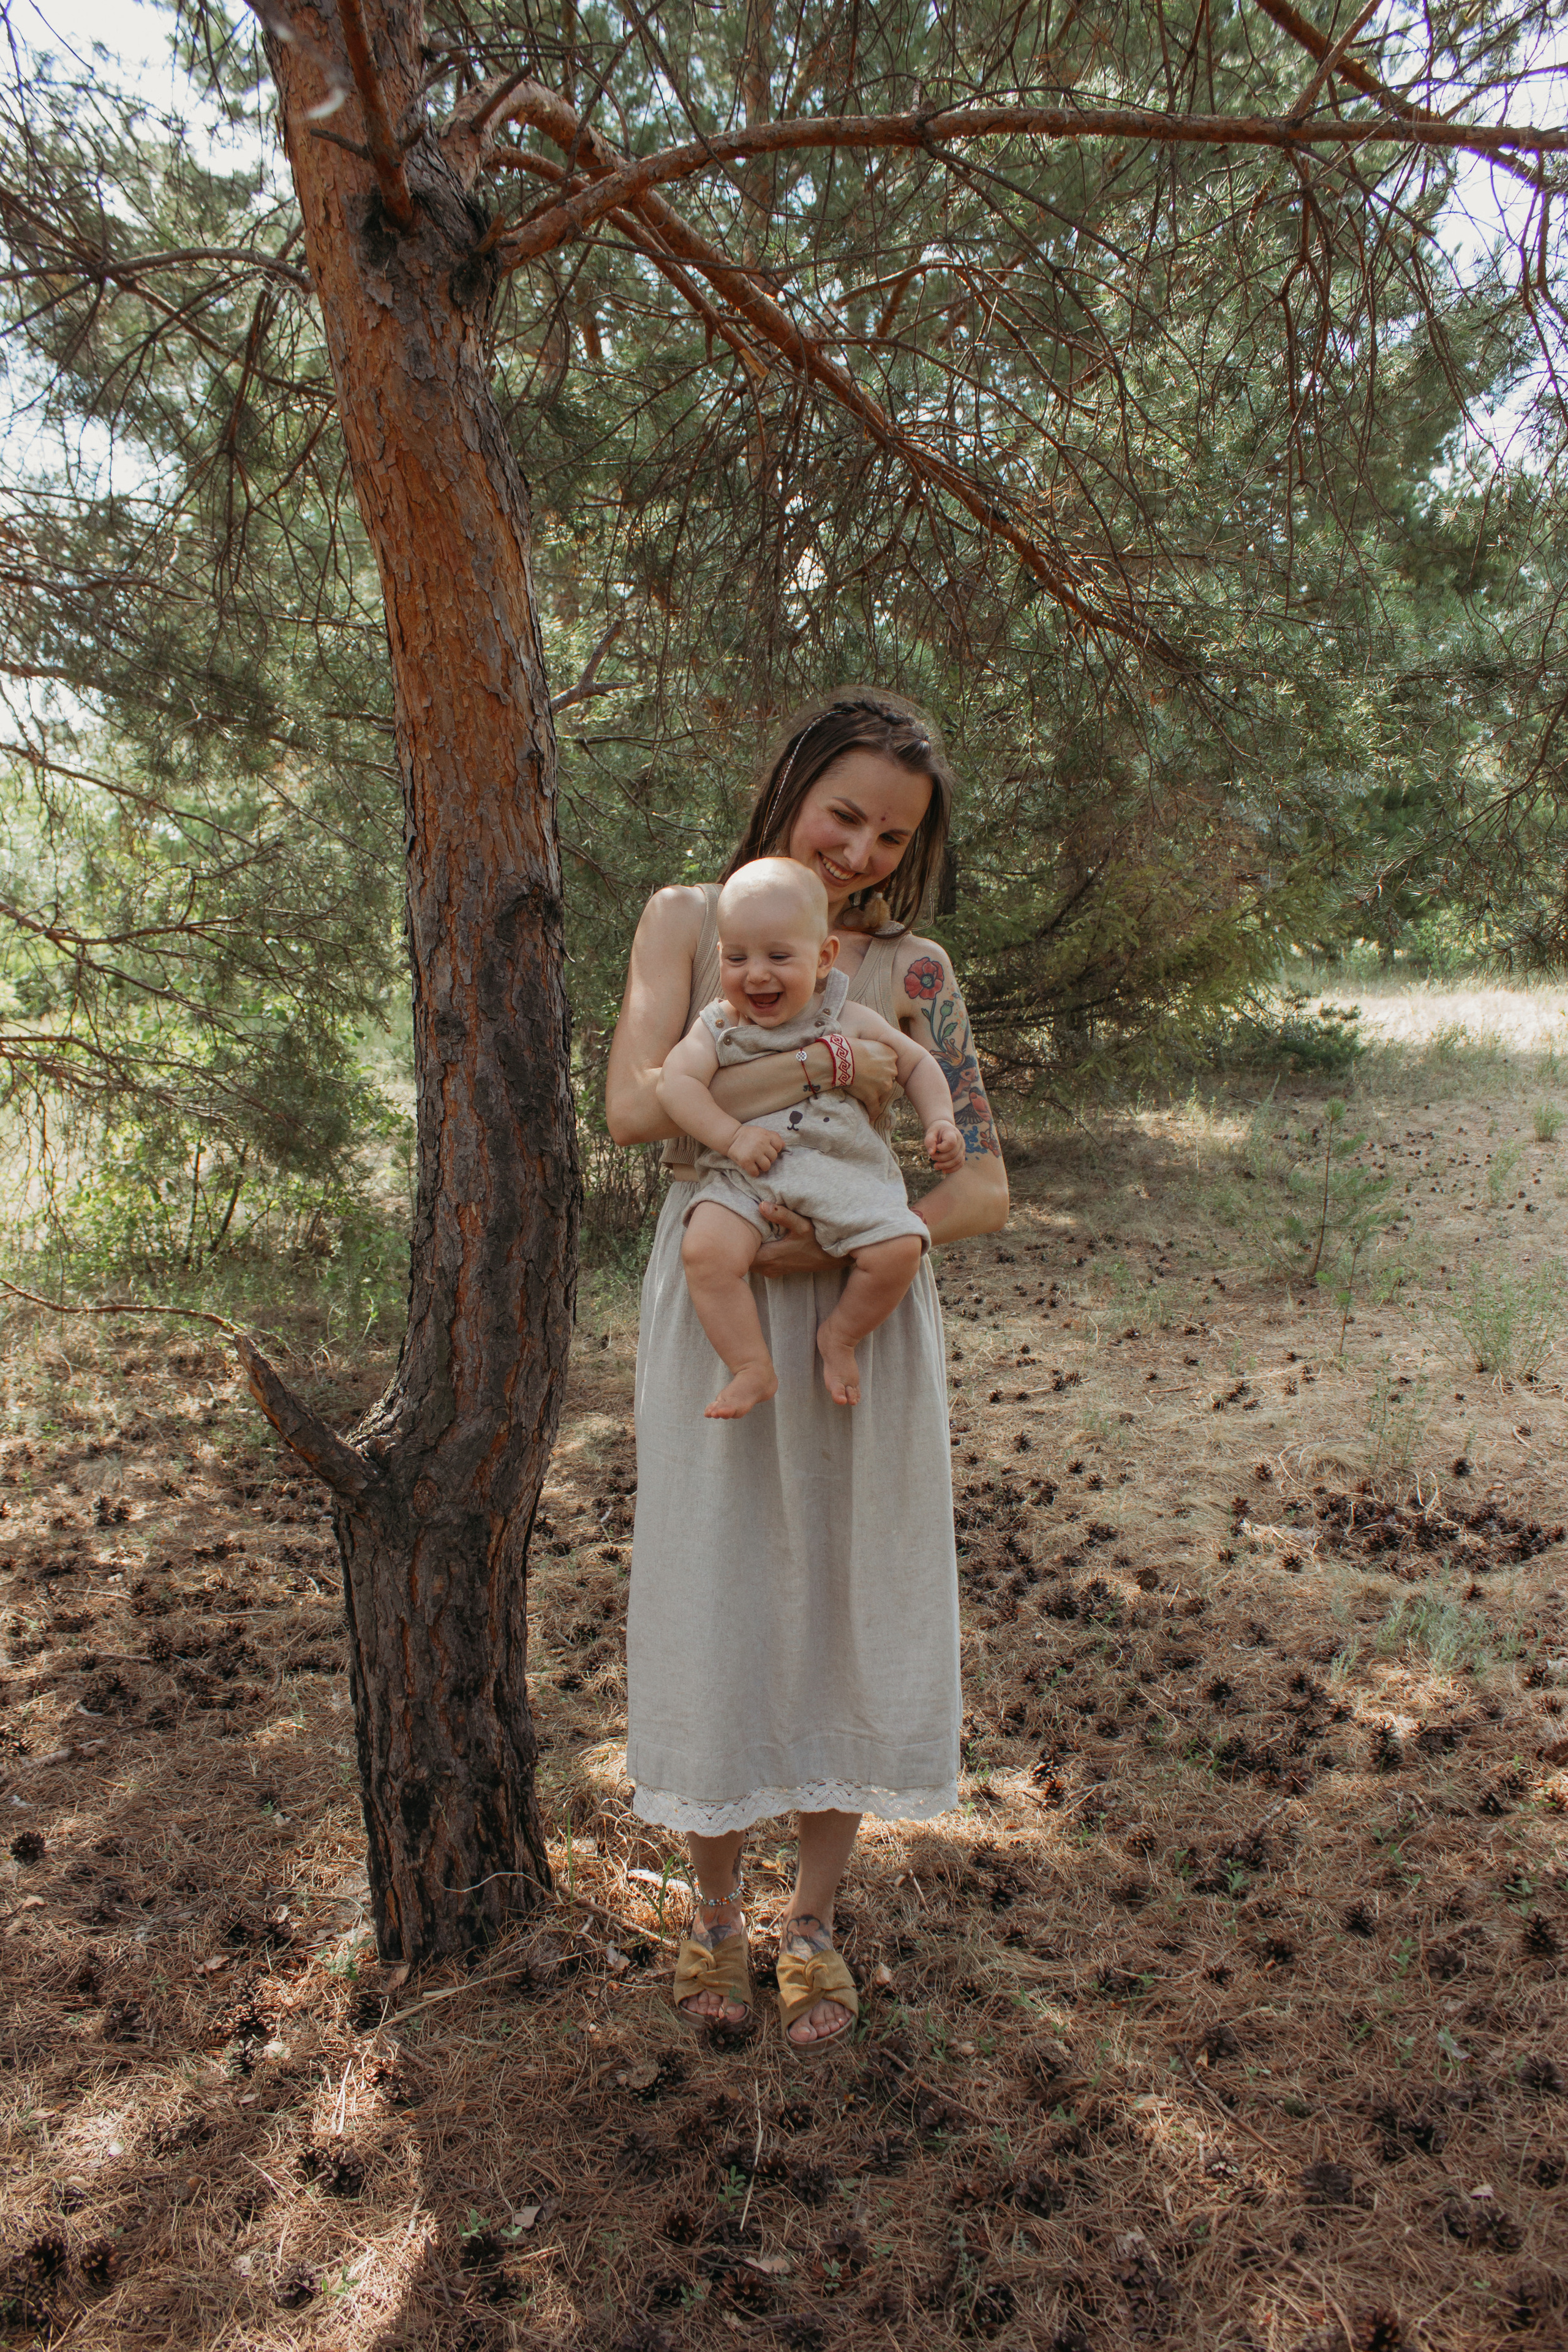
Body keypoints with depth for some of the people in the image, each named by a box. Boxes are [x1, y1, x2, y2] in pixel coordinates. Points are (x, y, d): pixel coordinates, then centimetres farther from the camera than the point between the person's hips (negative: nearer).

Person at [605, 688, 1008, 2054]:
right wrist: (817, 1064, -19)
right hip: (715, 1316, 0)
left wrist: (843, 1240, -19)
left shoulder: (913, 970, 1)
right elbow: (635, 1105, -12)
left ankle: (814, 1920, 31)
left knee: (850, 1609, 9)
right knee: (717, 1609, 9)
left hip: (860, 1319, 1)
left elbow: (985, 1190, -3)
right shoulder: (690, 919, 2)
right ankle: (714, 1912, 32)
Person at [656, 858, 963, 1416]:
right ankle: (752, 1368, -11)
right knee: (705, 1251, -27)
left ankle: (839, 1338, 5)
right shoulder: (717, 1027, 7)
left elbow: (916, 1062, 20)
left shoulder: (851, 1023, 8)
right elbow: (676, 1081, -7)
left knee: (899, 1247, -22)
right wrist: (731, 1135, -20)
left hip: (842, 1173, 1)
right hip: (744, 1179, 0)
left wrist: (939, 1121, 4)